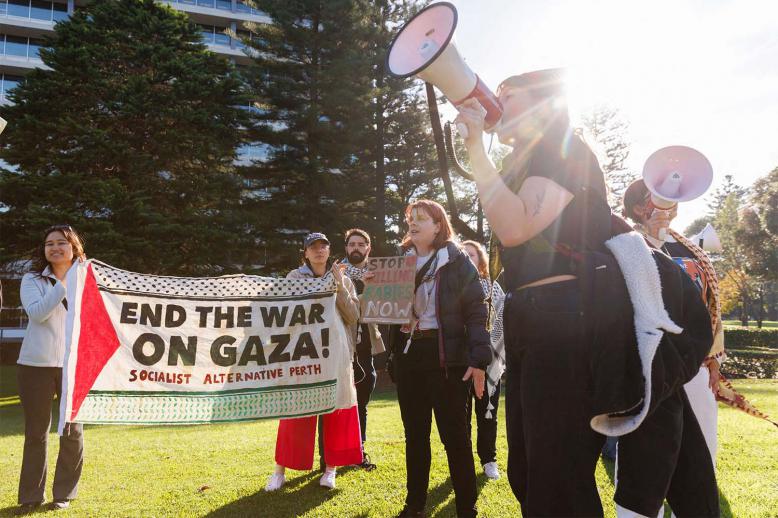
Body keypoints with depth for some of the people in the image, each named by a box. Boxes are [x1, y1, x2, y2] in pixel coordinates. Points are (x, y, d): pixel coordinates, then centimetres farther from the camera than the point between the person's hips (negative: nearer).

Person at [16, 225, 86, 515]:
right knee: (36, 433, 7)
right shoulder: (32, 280, 2)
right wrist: (65, 283, -20)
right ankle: (31, 496, 20)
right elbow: (37, 313, -16)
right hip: (36, 365, -1)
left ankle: (64, 493, 20)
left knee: (72, 431, 6)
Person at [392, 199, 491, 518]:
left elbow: (476, 311, -7)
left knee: (455, 436, 1)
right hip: (408, 357, 5)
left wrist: (478, 360, -15)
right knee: (415, 434, 13)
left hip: (448, 357, -4)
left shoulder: (457, 261, -1)